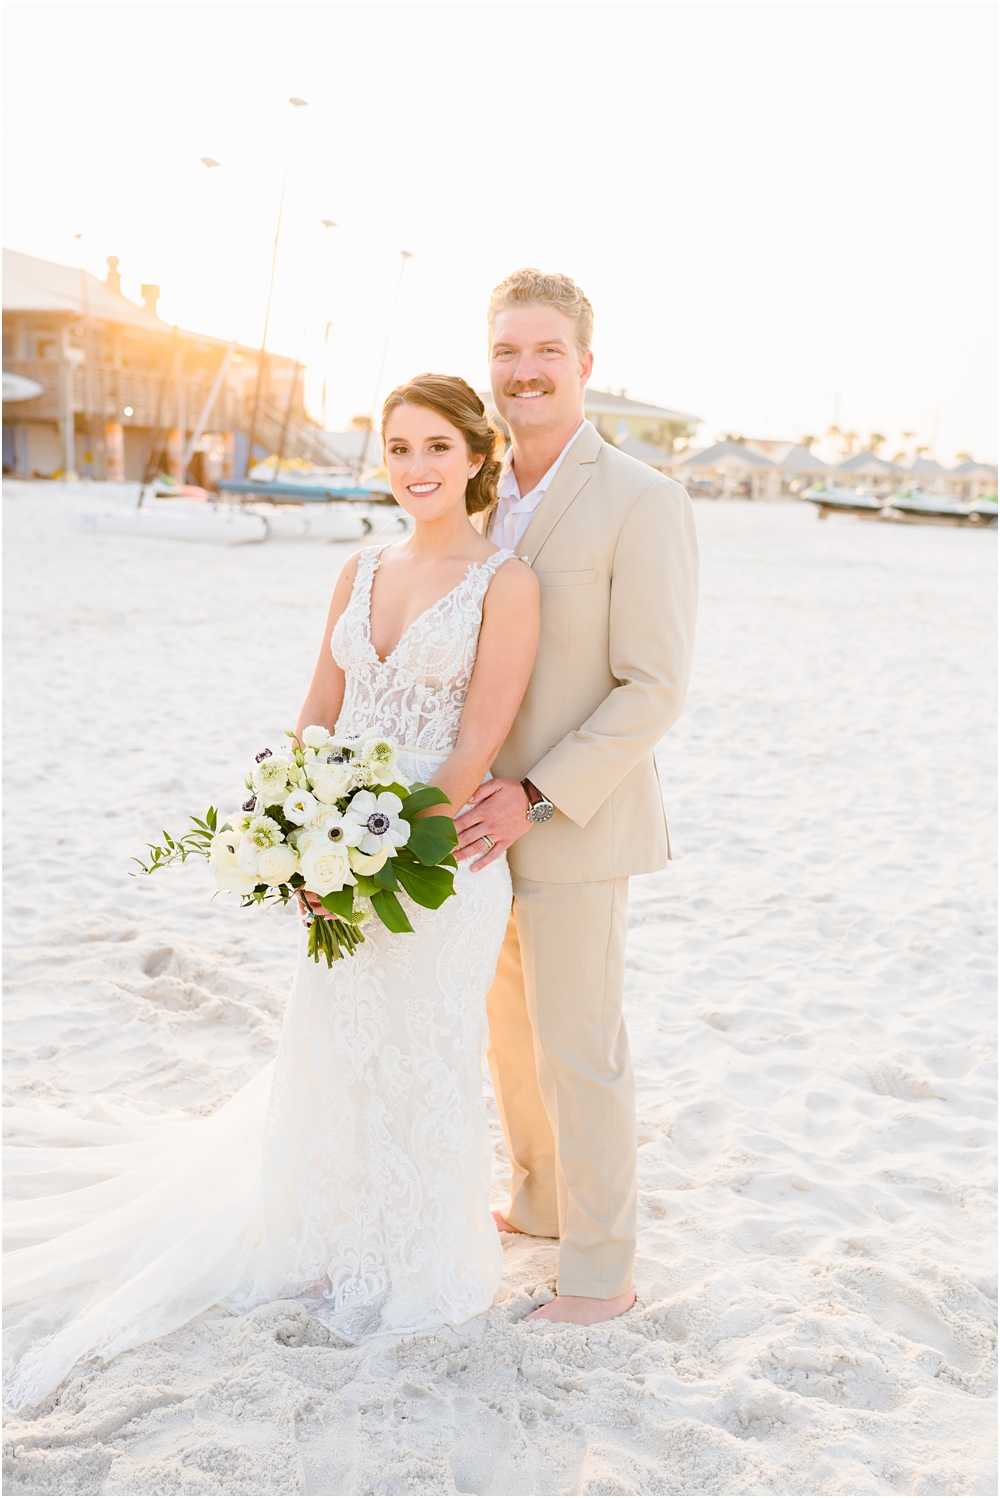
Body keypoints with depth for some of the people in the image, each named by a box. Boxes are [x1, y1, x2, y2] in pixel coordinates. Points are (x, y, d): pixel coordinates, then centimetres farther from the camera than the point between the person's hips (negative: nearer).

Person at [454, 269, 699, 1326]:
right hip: (491, 819, 7)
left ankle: (601, 1270, 20)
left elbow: (653, 689, -18)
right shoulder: (482, 496, 7)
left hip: (575, 824, -7)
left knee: (577, 1048, 3)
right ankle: (538, 1200, 41)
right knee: (508, 1028, 20)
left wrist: (536, 798, -22)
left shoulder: (641, 504, -15)